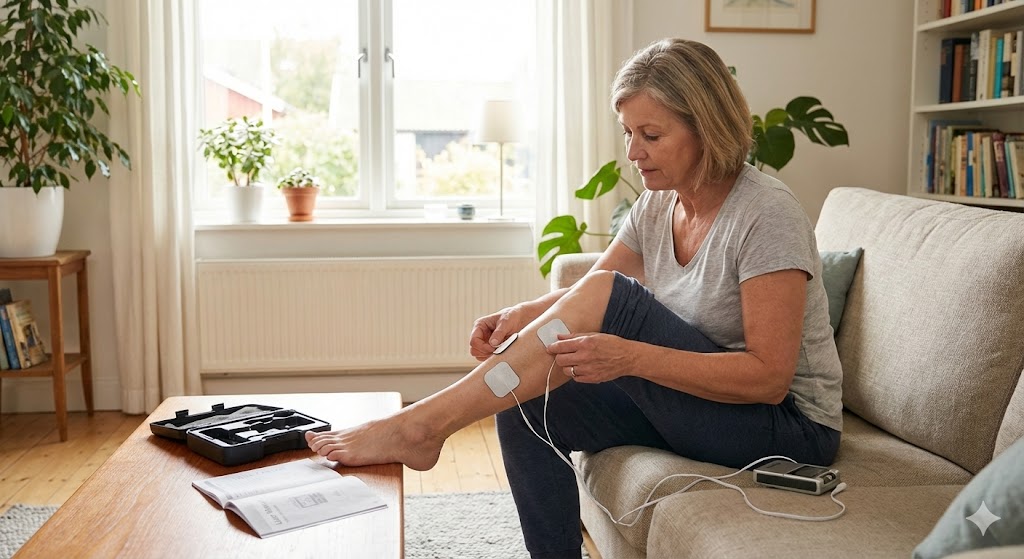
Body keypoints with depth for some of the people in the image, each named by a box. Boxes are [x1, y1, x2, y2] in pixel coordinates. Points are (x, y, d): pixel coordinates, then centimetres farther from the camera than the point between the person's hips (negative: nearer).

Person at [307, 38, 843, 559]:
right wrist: (523, 315, -19)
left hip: (789, 426, -7)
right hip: (688, 404, 7)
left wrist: (629, 357, -35)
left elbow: (769, 376, -24)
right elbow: (586, 294, 4)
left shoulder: (767, 214, -19)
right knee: (526, 402, -12)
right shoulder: (657, 205, 3)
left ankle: (421, 425, -25)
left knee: (609, 297, -26)